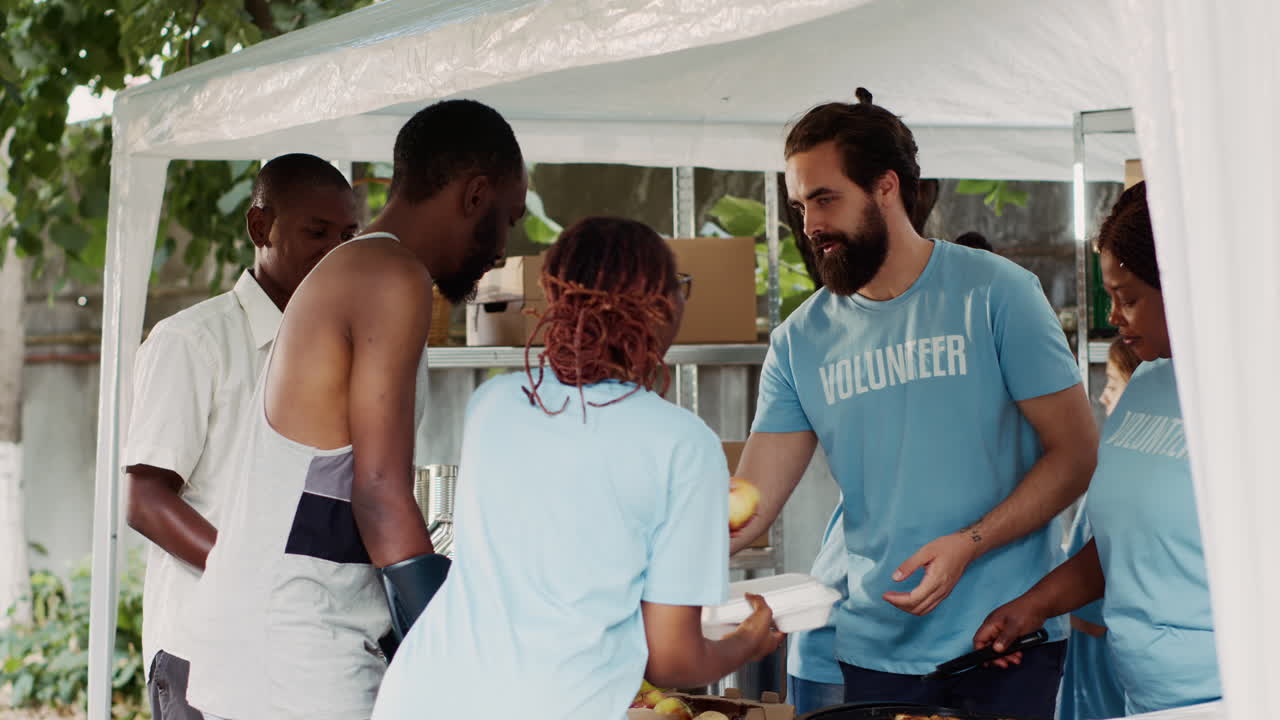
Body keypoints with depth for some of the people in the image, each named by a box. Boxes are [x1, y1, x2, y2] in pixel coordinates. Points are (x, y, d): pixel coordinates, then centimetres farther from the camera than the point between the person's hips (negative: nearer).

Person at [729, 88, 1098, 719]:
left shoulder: (995, 293, -5)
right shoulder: (800, 341, 4)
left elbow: (1077, 453, -7)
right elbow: (748, 507, -1)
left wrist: (969, 543, -19)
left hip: (1007, 640, -3)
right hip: (878, 651, 3)